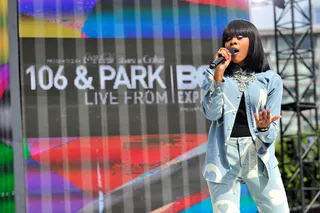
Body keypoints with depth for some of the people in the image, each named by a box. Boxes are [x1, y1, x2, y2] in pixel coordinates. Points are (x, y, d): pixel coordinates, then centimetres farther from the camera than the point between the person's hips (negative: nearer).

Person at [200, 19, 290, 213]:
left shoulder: (271, 80, 6)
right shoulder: (214, 75, 9)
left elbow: (273, 131, 2)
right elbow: (212, 113, -7)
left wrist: (264, 127, -21)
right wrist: (219, 74, -12)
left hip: (258, 155, 0)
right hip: (223, 155, 0)